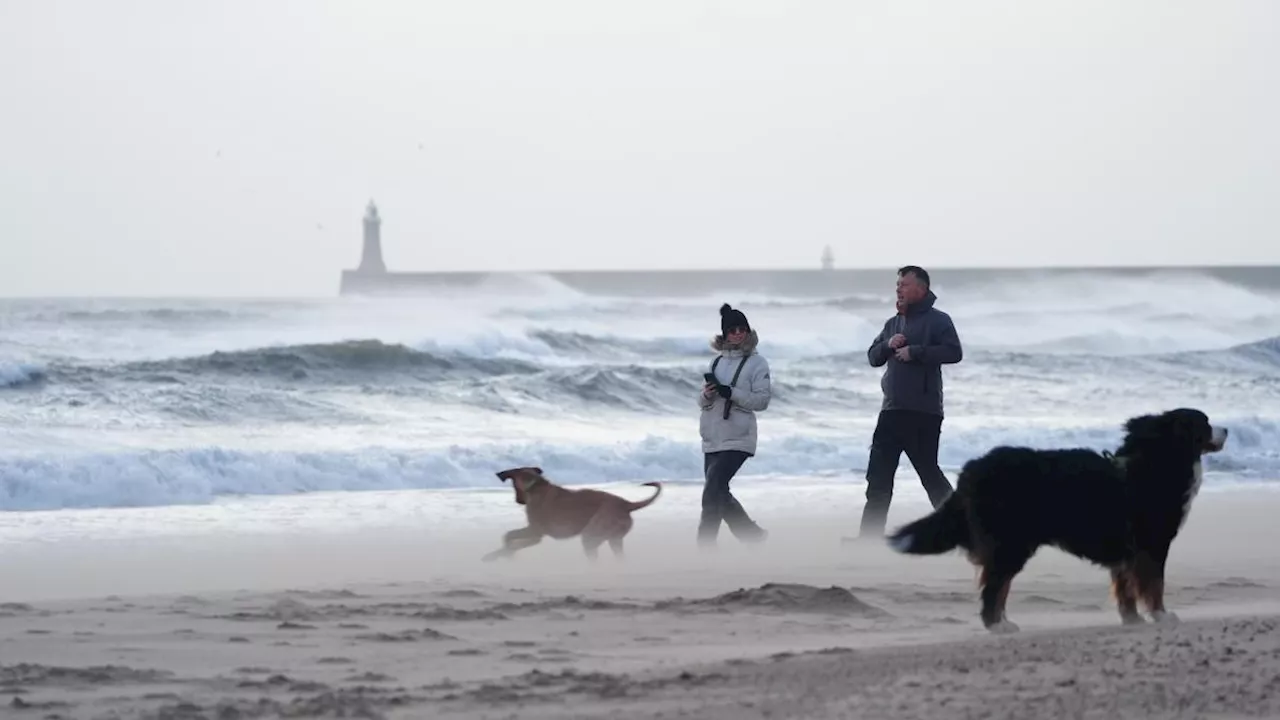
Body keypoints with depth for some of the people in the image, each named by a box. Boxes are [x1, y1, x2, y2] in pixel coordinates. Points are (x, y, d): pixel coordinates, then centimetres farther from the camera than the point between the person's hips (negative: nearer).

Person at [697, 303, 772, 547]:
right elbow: (702, 401, 14)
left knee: (712, 493, -15)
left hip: (737, 440, -7)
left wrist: (730, 392, -21)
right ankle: (753, 535, 30)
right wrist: (706, 395, -9)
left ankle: (704, 549, -11)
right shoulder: (718, 361, 11)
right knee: (719, 494, 13)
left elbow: (761, 400, -10)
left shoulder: (757, 362, -4)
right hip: (712, 439, 7)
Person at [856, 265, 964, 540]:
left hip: (923, 413, -7)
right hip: (891, 411, 7)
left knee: (928, 472, -4)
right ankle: (870, 535, 5)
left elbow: (954, 352, -17)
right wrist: (888, 345, -4)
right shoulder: (892, 324, 18)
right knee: (878, 475, 3)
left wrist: (915, 352, -20)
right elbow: (873, 357, 17)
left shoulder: (937, 320, -5)